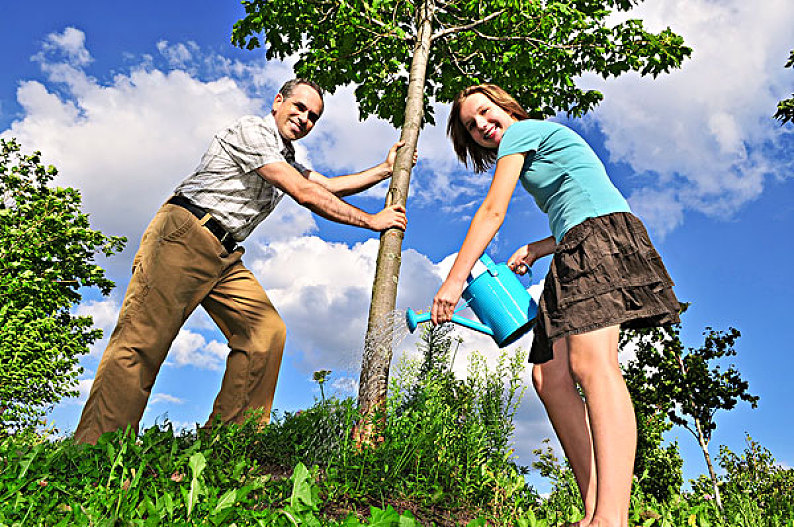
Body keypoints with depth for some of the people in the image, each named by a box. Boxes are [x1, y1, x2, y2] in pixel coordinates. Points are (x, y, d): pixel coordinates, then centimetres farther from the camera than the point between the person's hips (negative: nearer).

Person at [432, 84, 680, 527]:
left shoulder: (523, 130, 7)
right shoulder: (543, 147, 34)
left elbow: (493, 212, -3)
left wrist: (454, 280, -4)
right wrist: (535, 250, 20)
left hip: (602, 232, -9)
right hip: (580, 249, 9)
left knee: (590, 365, -27)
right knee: (550, 377, -5)